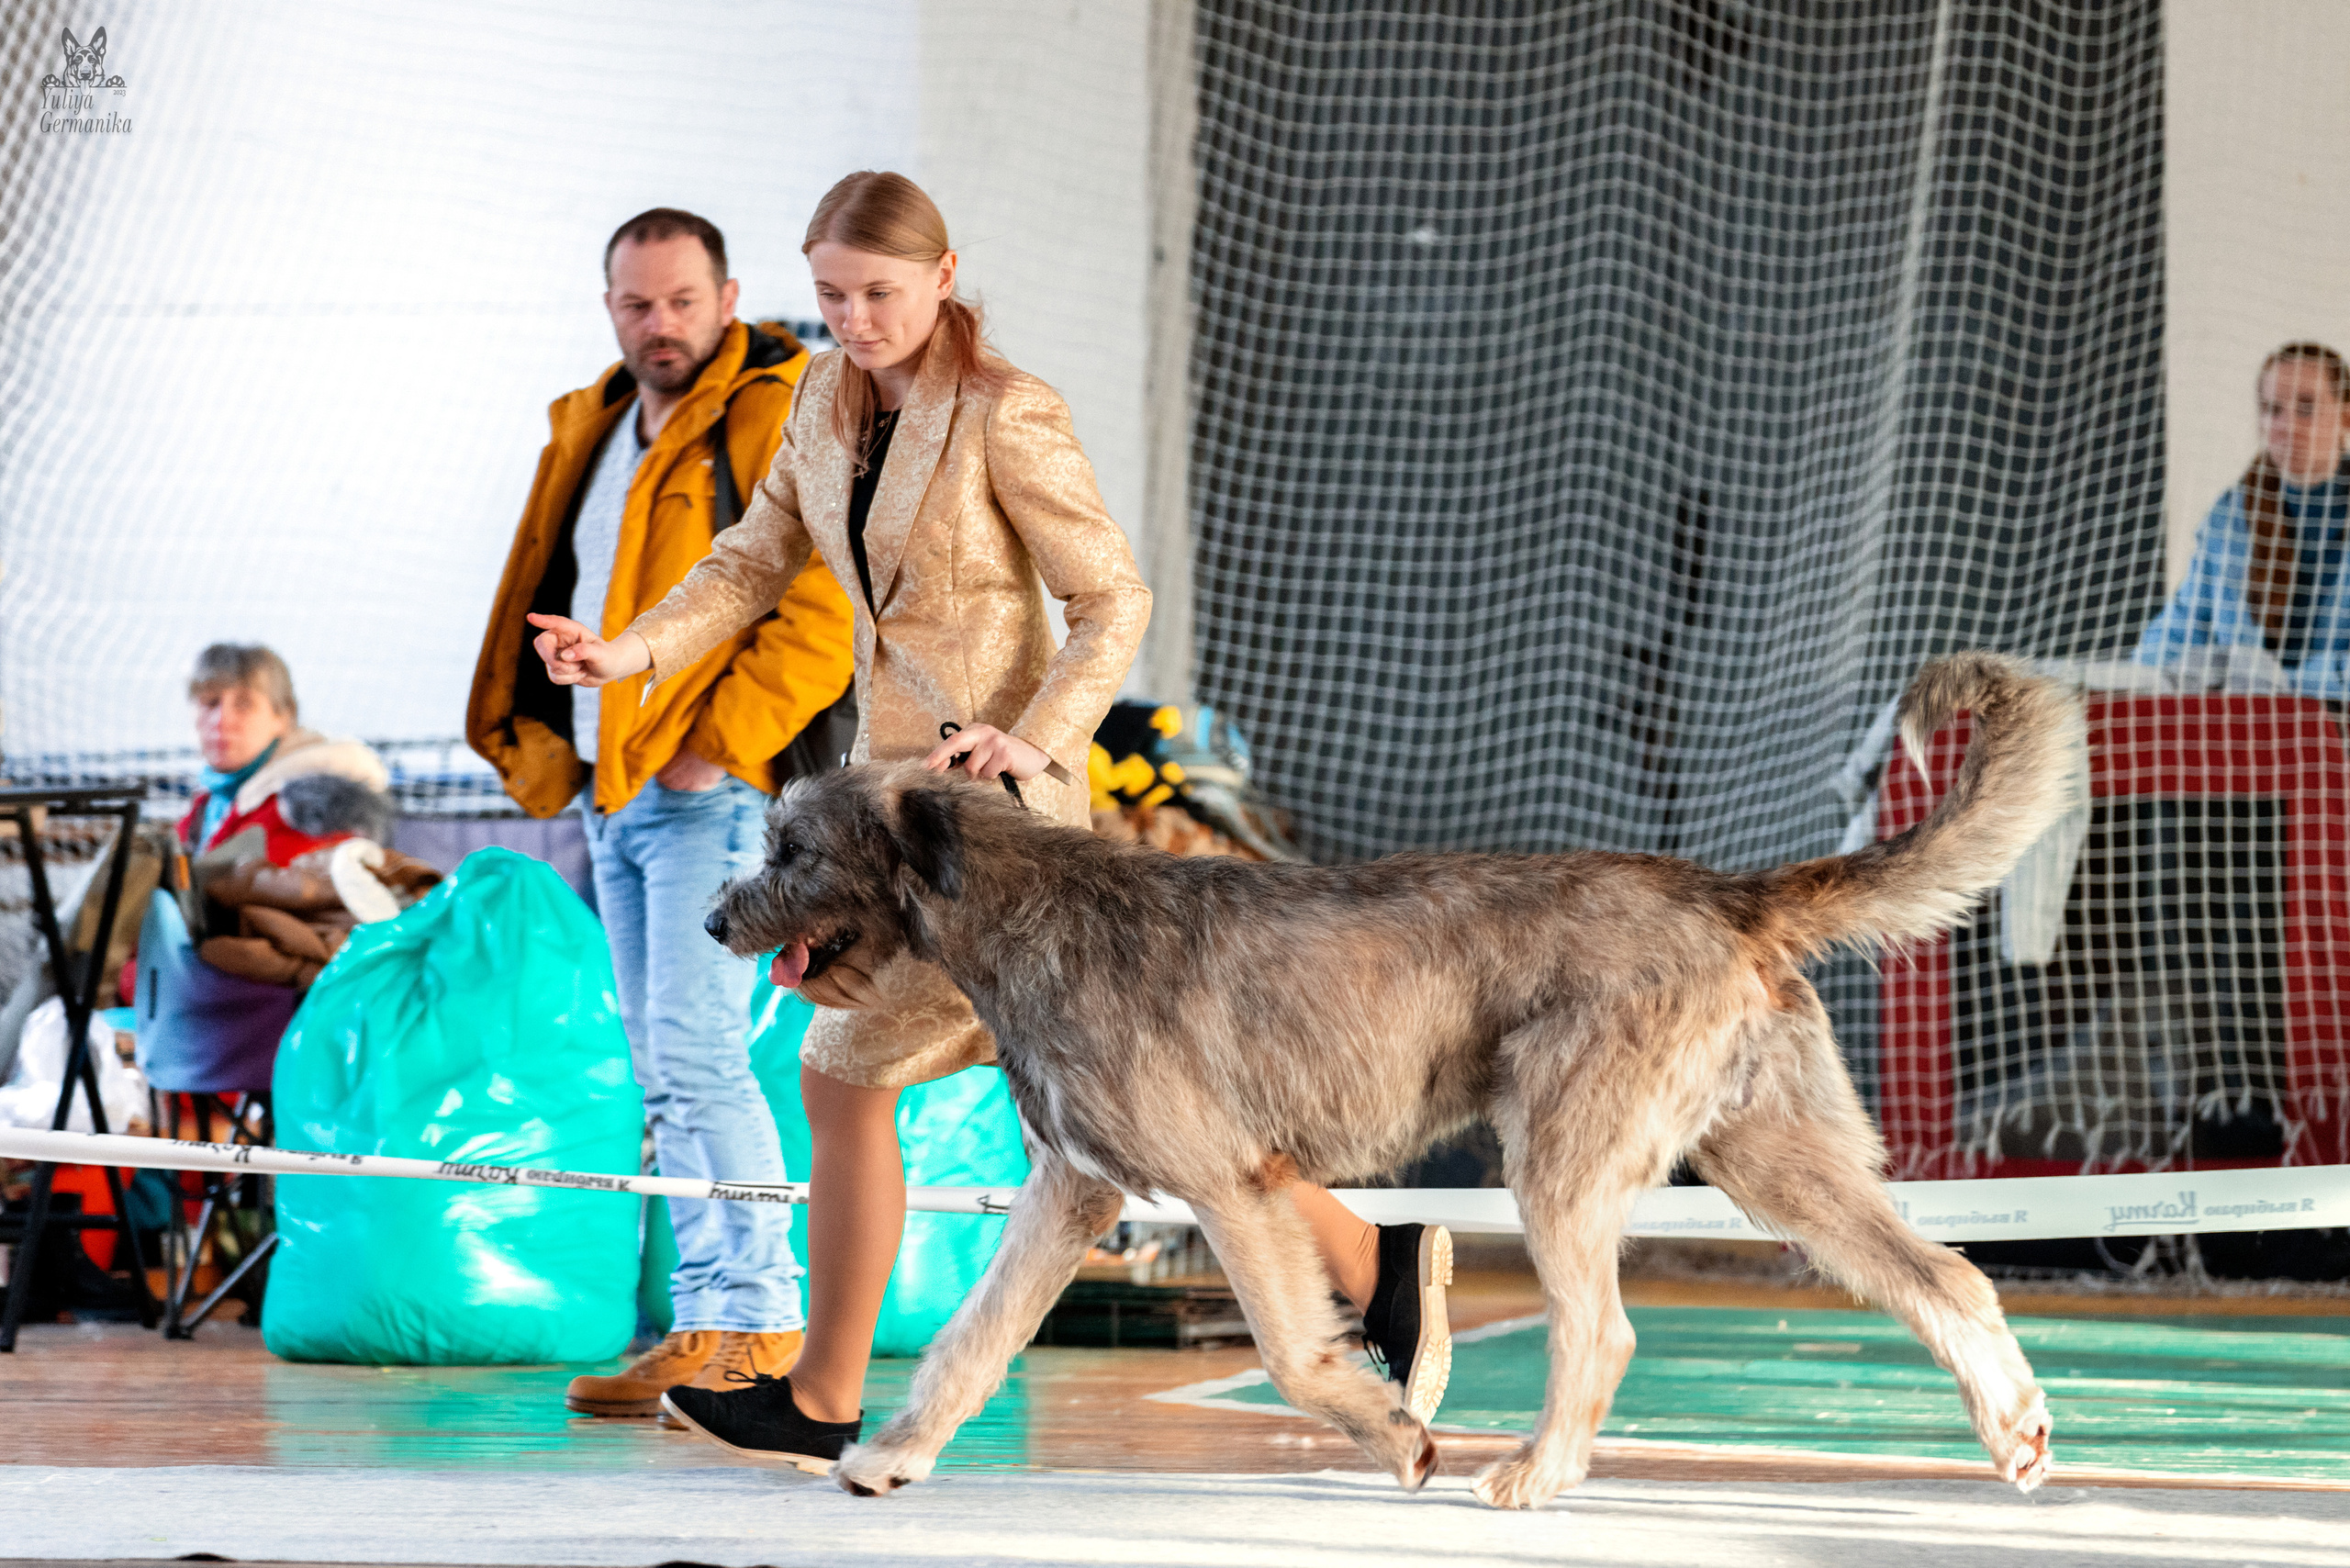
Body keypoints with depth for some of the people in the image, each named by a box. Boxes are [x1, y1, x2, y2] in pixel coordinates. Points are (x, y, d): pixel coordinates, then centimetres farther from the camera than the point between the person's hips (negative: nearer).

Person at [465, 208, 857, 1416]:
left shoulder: (778, 419, -9)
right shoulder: (592, 430, 18)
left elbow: (825, 611, -17)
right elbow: (551, 594, 27)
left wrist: (720, 740, -19)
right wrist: (535, 744, 13)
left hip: (712, 795, -9)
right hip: (612, 793, 9)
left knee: (696, 1054, -15)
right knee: (667, 1075, 9)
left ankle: (753, 1326, -12)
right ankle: (708, 1321, 12)